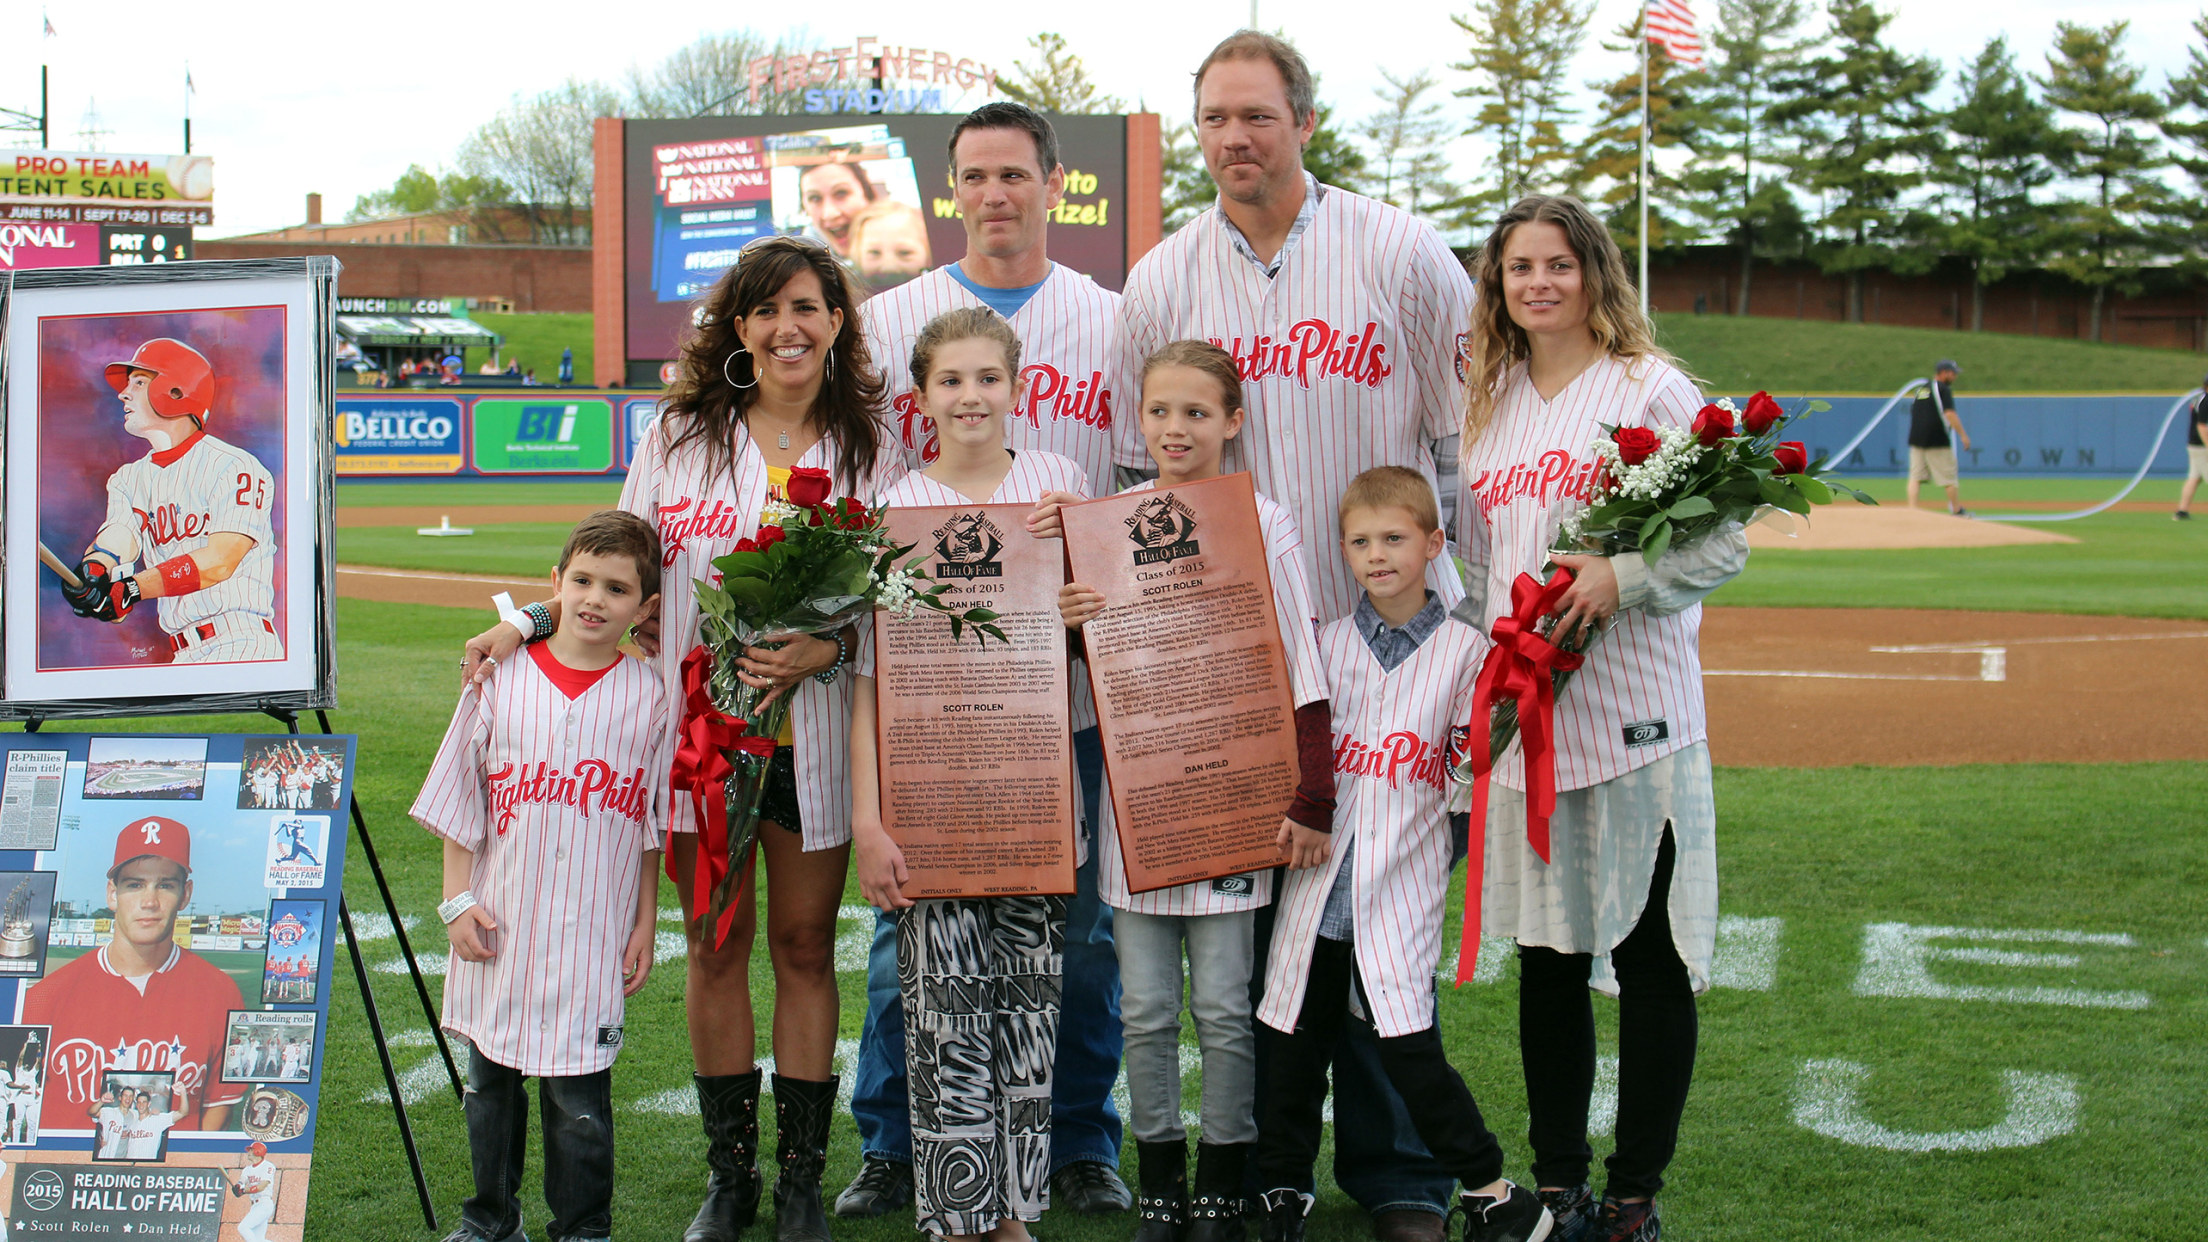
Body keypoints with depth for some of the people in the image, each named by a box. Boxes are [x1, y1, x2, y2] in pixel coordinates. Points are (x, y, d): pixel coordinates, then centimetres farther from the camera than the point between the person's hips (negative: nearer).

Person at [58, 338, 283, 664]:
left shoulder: (234, 467, -3)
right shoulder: (128, 480, 19)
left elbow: (220, 561, -15)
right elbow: (118, 536, 0)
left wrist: (130, 588, -24)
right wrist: (92, 572, -24)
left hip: (242, 643, -7)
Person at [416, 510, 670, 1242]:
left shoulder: (648, 698, -1)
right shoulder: (500, 680, 0)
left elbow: (653, 827, 6)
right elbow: (458, 804, 5)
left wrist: (646, 922, 5)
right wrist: (458, 900, 0)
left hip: (593, 936, -2)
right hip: (498, 929, 2)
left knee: (579, 1094, 0)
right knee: (489, 1079, 14)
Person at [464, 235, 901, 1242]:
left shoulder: (868, 452, 1)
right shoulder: (679, 434, 3)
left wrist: (827, 651, -17)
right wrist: (527, 623, -3)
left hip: (810, 736, -1)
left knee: (805, 946, 7)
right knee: (715, 946, 8)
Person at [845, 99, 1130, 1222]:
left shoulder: (1115, 327, 10)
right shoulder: (886, 323, 9)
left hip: (1077, 678, 0)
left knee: (1081, 923, 6)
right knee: (910, 914, 3)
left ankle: (1081, 1142, 19)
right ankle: (892, 1145, 17)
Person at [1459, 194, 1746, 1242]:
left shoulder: (1650, 389, -2)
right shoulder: (1488, 406, 14)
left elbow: (1725, 543, -7)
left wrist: (1621, 577, -21)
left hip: (1636, 719, -5)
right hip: (1524, 720, 5)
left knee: (1651, 959, 0)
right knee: (1547, 957, 10)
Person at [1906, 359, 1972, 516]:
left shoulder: (1920, 389, 16)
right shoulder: (1943, 389, -7)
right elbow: (1949, 414, -17)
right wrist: (1963, 435, -17)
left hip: (1916, 439, 7)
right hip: (1937, 442, -6)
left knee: (1915, 477, 2)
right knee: (1949, 477, 5)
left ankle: (1912, 510, -9)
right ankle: (1957, 510, 14)